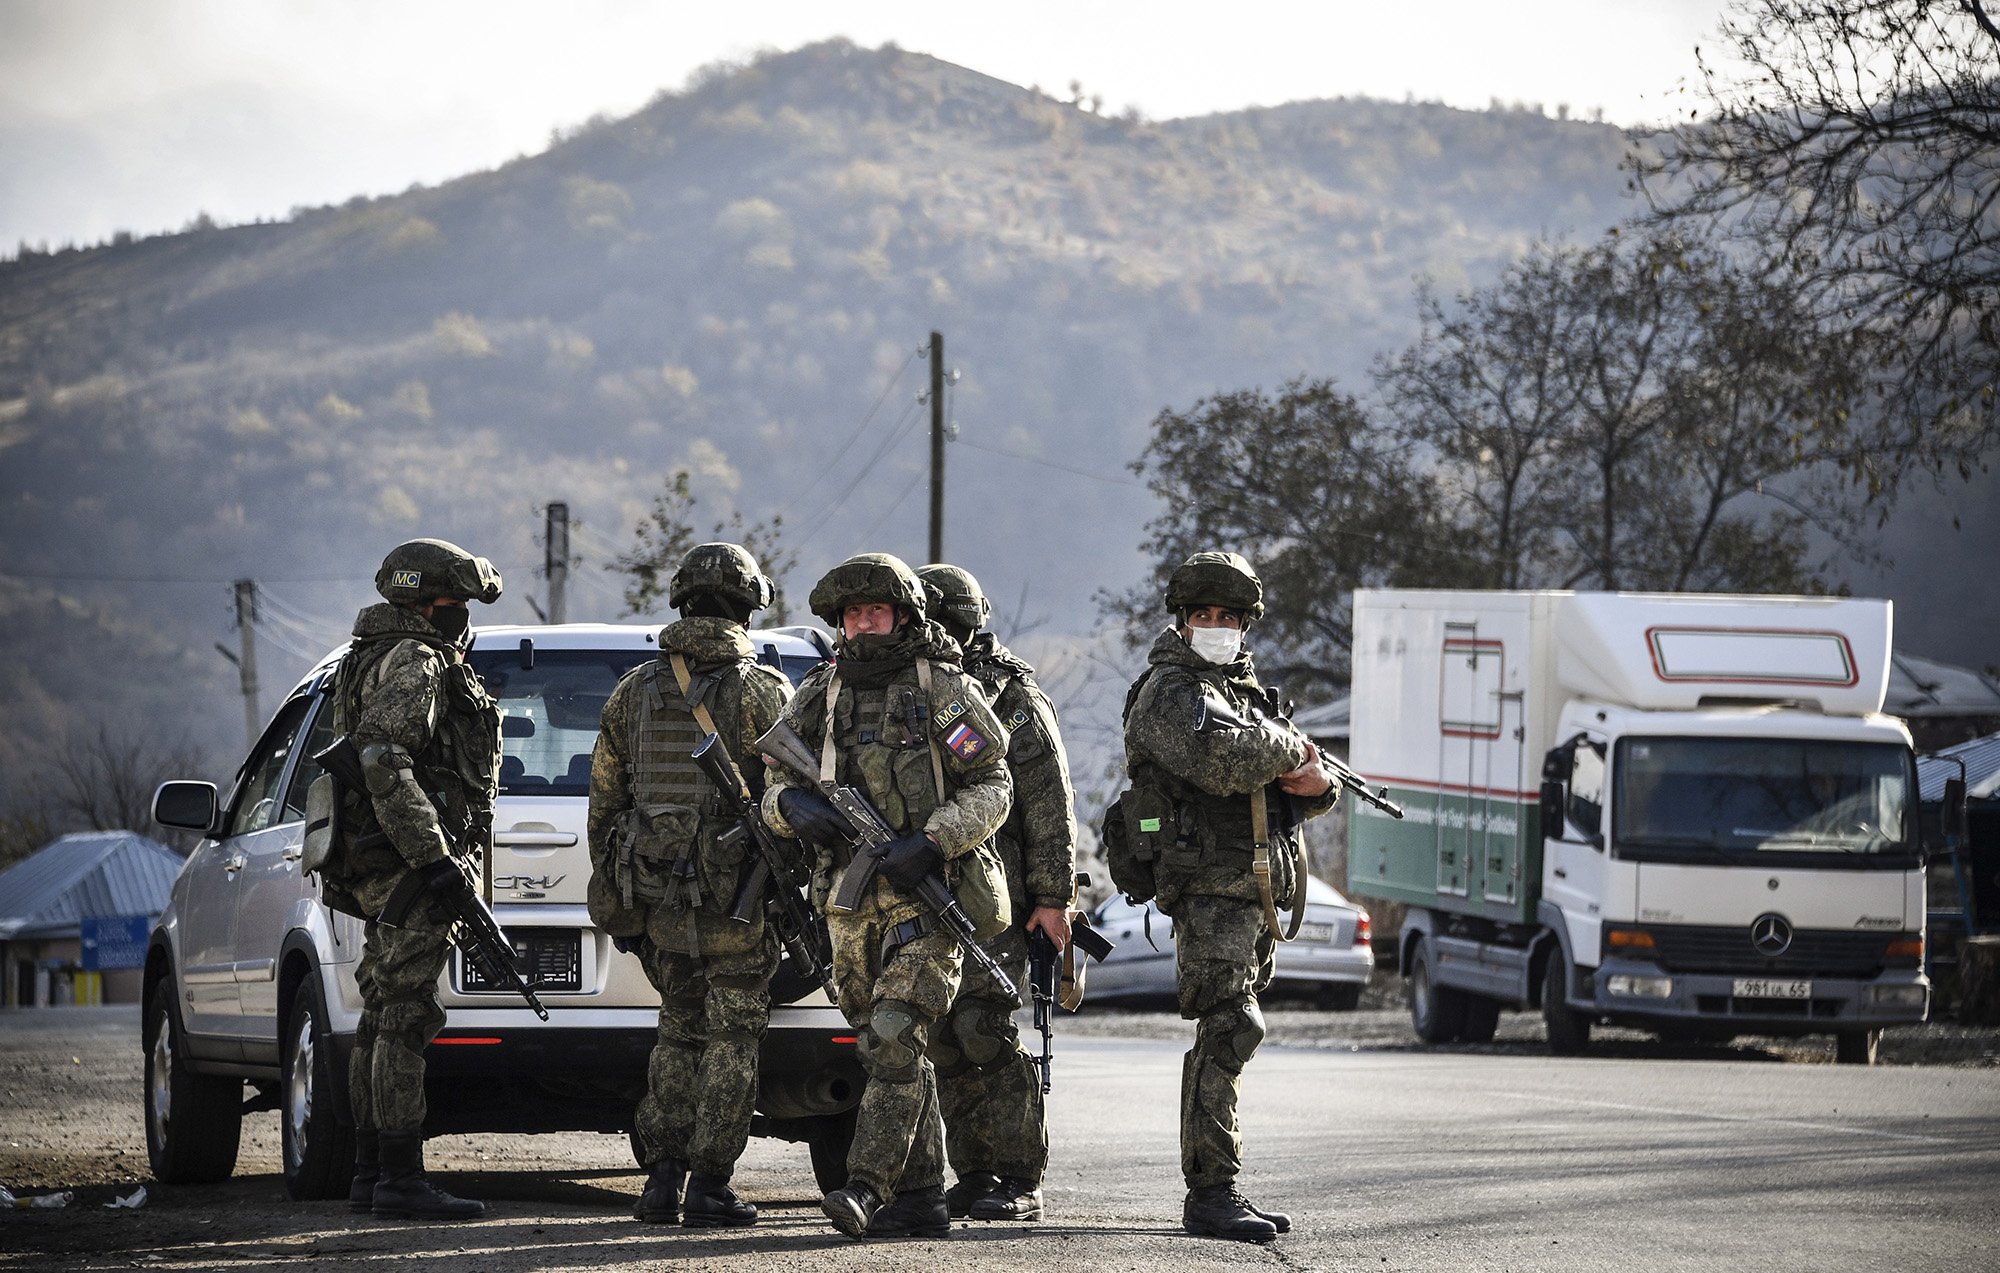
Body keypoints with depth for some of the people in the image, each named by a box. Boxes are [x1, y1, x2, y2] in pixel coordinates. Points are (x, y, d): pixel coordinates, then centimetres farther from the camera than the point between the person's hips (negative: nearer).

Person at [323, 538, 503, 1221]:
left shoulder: (383, 660, 22)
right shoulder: (413, 662, -11)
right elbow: (386, 768, -23)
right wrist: (437, 861, -25)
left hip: (379, 872, 11)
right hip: (407, 868, -11)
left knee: (382, 1021, 11)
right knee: (404, 1018, -12)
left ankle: (370, 1175, 14)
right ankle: (401, 1180, -15)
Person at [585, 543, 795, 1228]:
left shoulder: (633, 691, 7)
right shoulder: (763, 691, -7)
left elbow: (605, 802, 11)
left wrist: (610, 900, 17)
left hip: (656, 892, 4)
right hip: (736, 894, -4)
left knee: (679, 1032, 16)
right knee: (731, 1039, 3)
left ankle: (663, 1178, 10)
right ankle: (708, 1187, 0)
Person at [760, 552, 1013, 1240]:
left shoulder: (944, 690, -3)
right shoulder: (819, 696, 11)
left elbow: (992, 786, -4)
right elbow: (776, 788, 15)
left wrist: (930, 843, -18)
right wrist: (794, 804, -10)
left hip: (926, 895, -6)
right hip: (850, 902, 6)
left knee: (895, 1040, -16)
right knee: (889, 1051, 8)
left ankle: (867, 1189, -22)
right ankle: (921, 1197, 14)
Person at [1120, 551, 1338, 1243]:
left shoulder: (1242, 689, 21)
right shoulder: (1170, 692, -7)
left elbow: (1308, 782, 23)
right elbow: (1218, 757, -28)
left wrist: (1316, 784, -2)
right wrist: (1289, 747, -11)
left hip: (1253, 892, 9)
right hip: (1210, 887, -9)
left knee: (1226, 1037, 12)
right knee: (1228, 1029, -17)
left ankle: (1214, 1190, 17)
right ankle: (1210, 1194, -18)